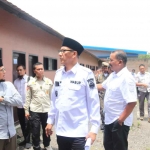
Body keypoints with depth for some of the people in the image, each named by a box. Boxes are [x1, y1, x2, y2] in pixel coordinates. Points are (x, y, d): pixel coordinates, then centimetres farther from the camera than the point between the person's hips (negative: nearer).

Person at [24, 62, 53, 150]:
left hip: (47, 110, 1)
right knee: (35, 131, 7)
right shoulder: (31, 83, -1)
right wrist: (26, 110, 0)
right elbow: (28, 97, 1)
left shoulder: (49, 82, 2)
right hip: (34, 111, -1)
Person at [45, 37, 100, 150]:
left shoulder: (86, 74, -10)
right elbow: (54, 100, 12)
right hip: (61, 130, 5)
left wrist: (94, 128, -11)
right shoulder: (58, 73, 6)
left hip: (78, 132, -5)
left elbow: (94, 102, -9)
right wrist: (50, 120, 13)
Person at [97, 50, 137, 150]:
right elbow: (102, 86, 23)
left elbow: (132, 102, -27)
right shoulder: (112, 75, 6)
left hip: (119, 122, -9)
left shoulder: (126, 78, -23)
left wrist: (120, 120, -24)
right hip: (109, 120, 9)